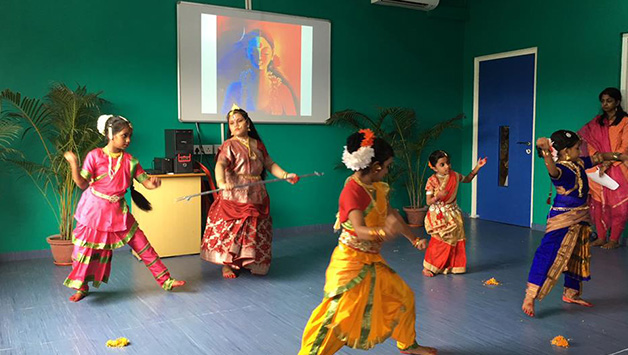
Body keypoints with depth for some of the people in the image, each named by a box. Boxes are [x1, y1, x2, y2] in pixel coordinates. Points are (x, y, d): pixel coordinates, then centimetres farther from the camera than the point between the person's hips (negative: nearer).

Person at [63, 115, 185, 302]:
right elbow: (82, 183, -11)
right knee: (86, 248, 6)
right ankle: (81, 288, 28)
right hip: (95, 209, -2)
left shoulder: (130, 160, -2)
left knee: (141, 244, 1)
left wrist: (154, 182, -27)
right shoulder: (95, 155, -9)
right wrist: (74, 164, -26)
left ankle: (165, 280, 8)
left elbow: (146, 182, -3)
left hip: (118, 211, 2)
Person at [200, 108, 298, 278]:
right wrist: (221, 182, -40)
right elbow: (220, 165, -20)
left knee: (255, 231, 10)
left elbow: (270, 165, 18)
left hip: (256, 195, 5)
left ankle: (249, 262, 26)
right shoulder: (229, 145, -4)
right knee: (231, 229, -3)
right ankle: (227, 265, 10)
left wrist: (286, 175, 3)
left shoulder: (258, 145, 13)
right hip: (234, 195, -5)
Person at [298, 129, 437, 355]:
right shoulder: (353, 190, -23)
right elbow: (360, 230, -33)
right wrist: (382, 232, -52)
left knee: (404, 297, 18)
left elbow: (392, 215, 16)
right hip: (351, 262, -9)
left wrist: (414, 239, 16)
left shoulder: (377, 187, 3)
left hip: (373, 260, 9)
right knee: (338, 315, -8)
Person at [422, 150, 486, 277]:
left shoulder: (455, 176, 0)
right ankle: (428, 267, 7)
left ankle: (453, 266, 25)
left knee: (455, 241, 8)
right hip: (438, 216, -5)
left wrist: (477, 167, 10)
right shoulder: (432, 181, -15)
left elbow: (467, 179, 20)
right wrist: (438, 196, -33)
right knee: (438, 242, -7)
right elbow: (428, 201, -14)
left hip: (453, 213, 5)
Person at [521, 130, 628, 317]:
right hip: (561, 219, -9)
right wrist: (546, 152, -63)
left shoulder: (579, 163, 5)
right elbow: (553, 170, -46)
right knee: (548, 254, -13)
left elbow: (598, 157, 22)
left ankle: (571, 293, 36)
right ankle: (530, 297, -12)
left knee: (578, 256, 19)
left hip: (580, 219, 10)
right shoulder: (561, 169, -22)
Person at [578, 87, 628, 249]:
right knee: (598, 203, 3)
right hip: (599, 168, 4)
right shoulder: (597, 121, 12)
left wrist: (609, 163, -17)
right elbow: (590, 141, 8)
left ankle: (614, 239, 5)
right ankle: (601, 237, 11)